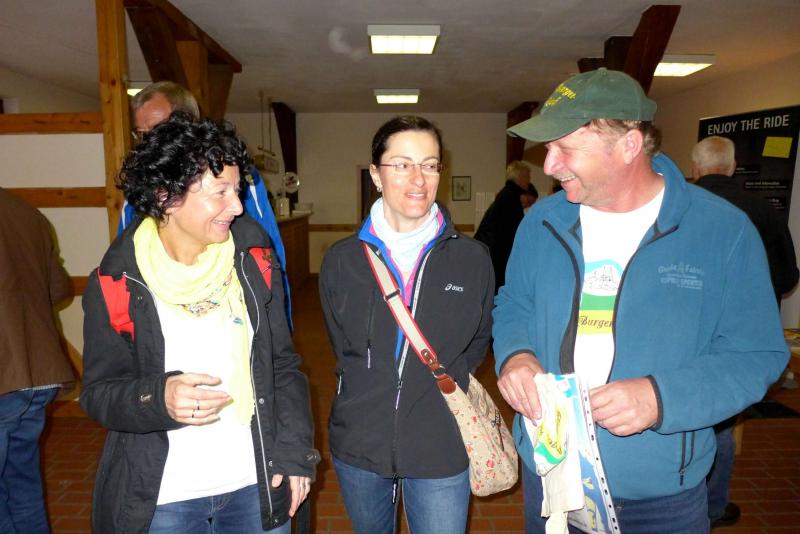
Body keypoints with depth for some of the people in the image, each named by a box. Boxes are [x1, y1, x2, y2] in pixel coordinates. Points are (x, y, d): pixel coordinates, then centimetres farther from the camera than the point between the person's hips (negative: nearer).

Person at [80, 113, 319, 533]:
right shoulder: (117, 282, -10)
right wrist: (159, 398, -26)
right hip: (160, 498, -2)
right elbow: (99, 392, -5)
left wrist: (295, 451, -3)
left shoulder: (251, 261, -4)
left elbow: (283, 364, 1)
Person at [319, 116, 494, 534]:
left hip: (441, 450, -1)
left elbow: (477, 343, 7)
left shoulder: (472, 259, -6)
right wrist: (372, 395, 2)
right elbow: (344, 347, 8)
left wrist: (442, 383, -1)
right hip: (358, 449, 2)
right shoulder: (342, 260, -4)